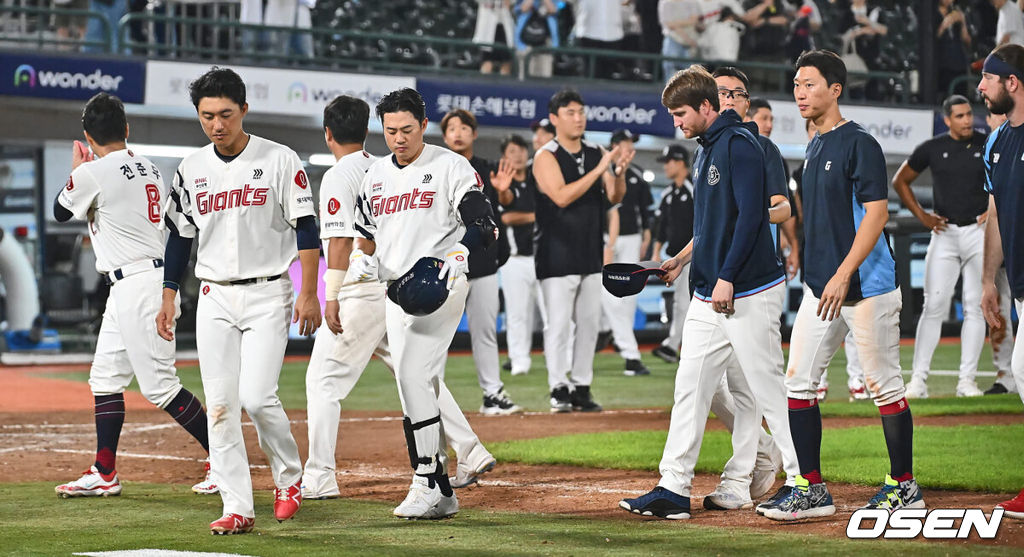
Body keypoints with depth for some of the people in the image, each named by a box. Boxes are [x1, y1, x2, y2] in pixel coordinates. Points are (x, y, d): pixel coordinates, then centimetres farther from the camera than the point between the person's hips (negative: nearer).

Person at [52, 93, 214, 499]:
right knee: (105, 376, 14)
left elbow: (60, 211, 6)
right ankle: (104, 474, 16)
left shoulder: (93, 172, -12)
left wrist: (77, 168, 20)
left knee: (158, 383, -8)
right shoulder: (149, 169, 12)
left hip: (137, 283, -10)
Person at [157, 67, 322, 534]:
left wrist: (308, 294, -12)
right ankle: (237, 508, 1)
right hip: (214, 298, 4)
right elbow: (180, 236, 14)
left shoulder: (280, 161, -5)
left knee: (256, 397, -15)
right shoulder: (191, 170, 7)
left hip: (268, 294, -4)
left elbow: (305, 229, -6)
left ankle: (289, 477, 10)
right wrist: (169, 297, 10)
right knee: (220, 404, -2)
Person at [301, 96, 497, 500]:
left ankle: (319, 479, -4)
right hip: (400, 288, 8)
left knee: (323, 378, -1)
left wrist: (332, 297, -20)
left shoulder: (338, 177, -10)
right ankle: (471, 454, 14)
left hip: (362, 293, -8)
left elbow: (340, 239, -19)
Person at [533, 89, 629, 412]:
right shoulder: (546, 157, -8)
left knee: (589, 322, 7)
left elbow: (614, 198, 7)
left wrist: (620, 173, -14)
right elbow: (562, 196, -21)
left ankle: (582, 388, 13)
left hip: (591, 254, 6)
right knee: (559, 323, -6)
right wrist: (599, 169, -25)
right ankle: (559, 390, -3)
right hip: (557, 255, -6)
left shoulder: (596, 154, 10)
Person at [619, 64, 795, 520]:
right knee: (691, 386, 6)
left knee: (767, 389, -5)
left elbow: (750, 215, -19)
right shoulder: (705, 152, 18)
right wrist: (681, 259, 18)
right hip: (709, 294, 10)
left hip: (749, 292, -10)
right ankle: (674, 489, 7)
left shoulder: (739, 144, -12)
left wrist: (726, 277, -23)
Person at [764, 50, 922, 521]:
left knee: (884, 385, 0)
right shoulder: (815, 147, 15)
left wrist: (843, 274, -24)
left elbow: (876, 213, -18)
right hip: (821, 287, 9)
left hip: (866, 287, -9)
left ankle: (904, 486, 11)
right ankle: (812, 490, 7)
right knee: (798, 383, 3)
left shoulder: (859, 144, -11)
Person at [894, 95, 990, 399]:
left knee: (975, 306, -1)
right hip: (944, 234, 0)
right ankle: (919, 379, -6)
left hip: (979, 233, 0)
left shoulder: (989, 146, 2)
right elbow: (900, 181, 13)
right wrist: (921, 215, 4)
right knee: (934, 305, -7)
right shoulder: (932, 148, 3)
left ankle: (967, 379, 3)